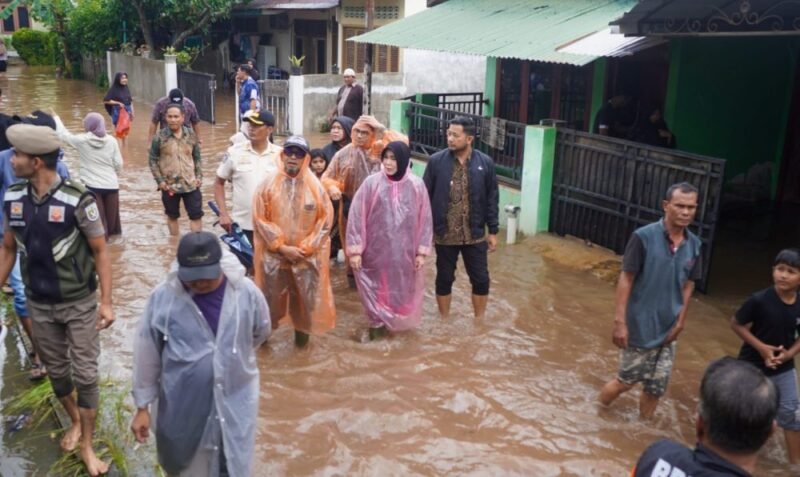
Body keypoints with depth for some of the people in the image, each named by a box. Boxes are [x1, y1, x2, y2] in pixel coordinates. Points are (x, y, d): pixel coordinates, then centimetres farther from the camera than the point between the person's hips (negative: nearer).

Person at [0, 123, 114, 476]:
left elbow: (100, 251, -13)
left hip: (80, 303, -4)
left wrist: (106, 302, -15)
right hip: (39, 305, 5)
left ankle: (87, 446, 20)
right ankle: (75, 421, 43)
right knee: (56, 371, 19)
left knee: (85, 374, 5)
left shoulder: (77, 200, -20)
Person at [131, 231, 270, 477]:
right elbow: (146, 355, -5)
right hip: (183, 406, 0)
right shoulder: (163, 297, -16)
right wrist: (143, 406, 0)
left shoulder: (247, 293, -13)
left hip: (236, 402, 1)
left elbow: (261, 332, 8)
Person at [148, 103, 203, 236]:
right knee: (172, 216, 14)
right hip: (169, 185, -1)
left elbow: (197, 158, 9)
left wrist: (199, 176, 0)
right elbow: (153, 160, -2)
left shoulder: (191, 135, 0)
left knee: (196, 215, 3)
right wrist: (160, 181, -9)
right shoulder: (160, 137, -8)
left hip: (191, 184, 1)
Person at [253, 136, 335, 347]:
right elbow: (260, 219, -6)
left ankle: (302, 330, 33)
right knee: (271, 298, 10)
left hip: (307, 257, 1)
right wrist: (282, 247, -12)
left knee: (306, 298, 9)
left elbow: (325, 219, -2)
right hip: (274, 255, 0)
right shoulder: (268, 183, -4)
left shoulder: (315, 186, -3)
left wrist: (306, 248, -9)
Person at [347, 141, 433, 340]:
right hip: (376, 250, -1)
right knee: (376, 289, 11)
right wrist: (355, 250, -10)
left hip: (404, 251, 1)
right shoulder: (372, 183, -9)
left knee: (402, 290, 14)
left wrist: (422, 251, -2)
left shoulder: (416, 185, -5)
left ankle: (396, 322, 36)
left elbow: (424, 219, 0)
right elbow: (357, 216, -8)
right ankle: (377, 322, 32)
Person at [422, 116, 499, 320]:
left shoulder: (485, 163, -4)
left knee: (481, 279, 10)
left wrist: (493, 231, 2)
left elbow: (492, 199, 2)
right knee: (444, 279, 11)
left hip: (475, 235, 1)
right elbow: (425, 196, -2)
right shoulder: (436, 161, -6)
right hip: (444, 234, -1)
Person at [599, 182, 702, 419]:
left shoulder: (694, 245, -1)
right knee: (626, 381, 8)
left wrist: (680, 322, 4)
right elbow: (626, 279, -15)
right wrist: (620, 321, -17)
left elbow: (688, 284, 9)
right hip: (639, 328, -5)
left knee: (656, 388, 12)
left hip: (668, 330, 5)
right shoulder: (643, 237, -17)